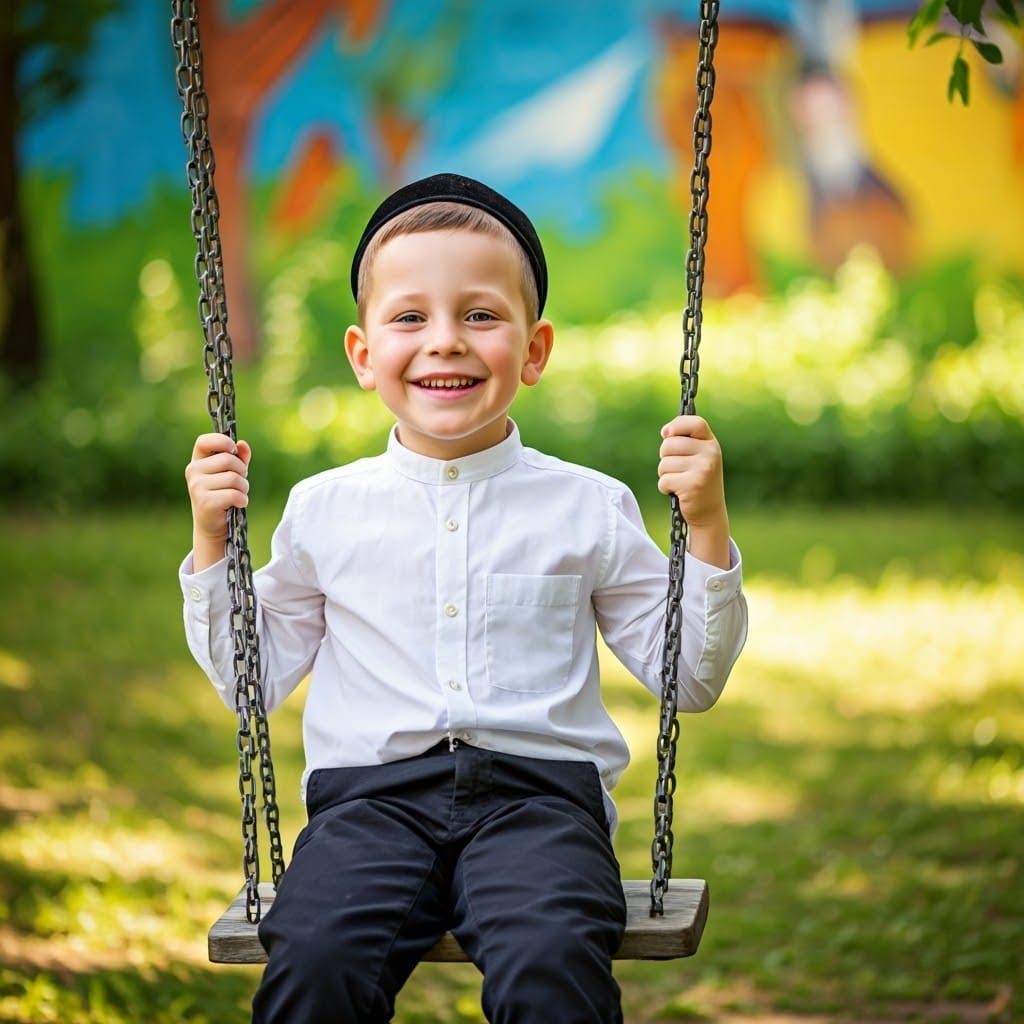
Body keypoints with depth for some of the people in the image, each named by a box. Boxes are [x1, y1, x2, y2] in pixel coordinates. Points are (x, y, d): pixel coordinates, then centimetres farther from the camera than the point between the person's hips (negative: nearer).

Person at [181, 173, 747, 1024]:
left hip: (537, 790, 0)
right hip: (373, 795, 1)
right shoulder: (326, 509, 13)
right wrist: (212, 543, 10)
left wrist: (706, 528, 3)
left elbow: (691, 679, 15)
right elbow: (251, 681, 20)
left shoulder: (587, 507, 11)